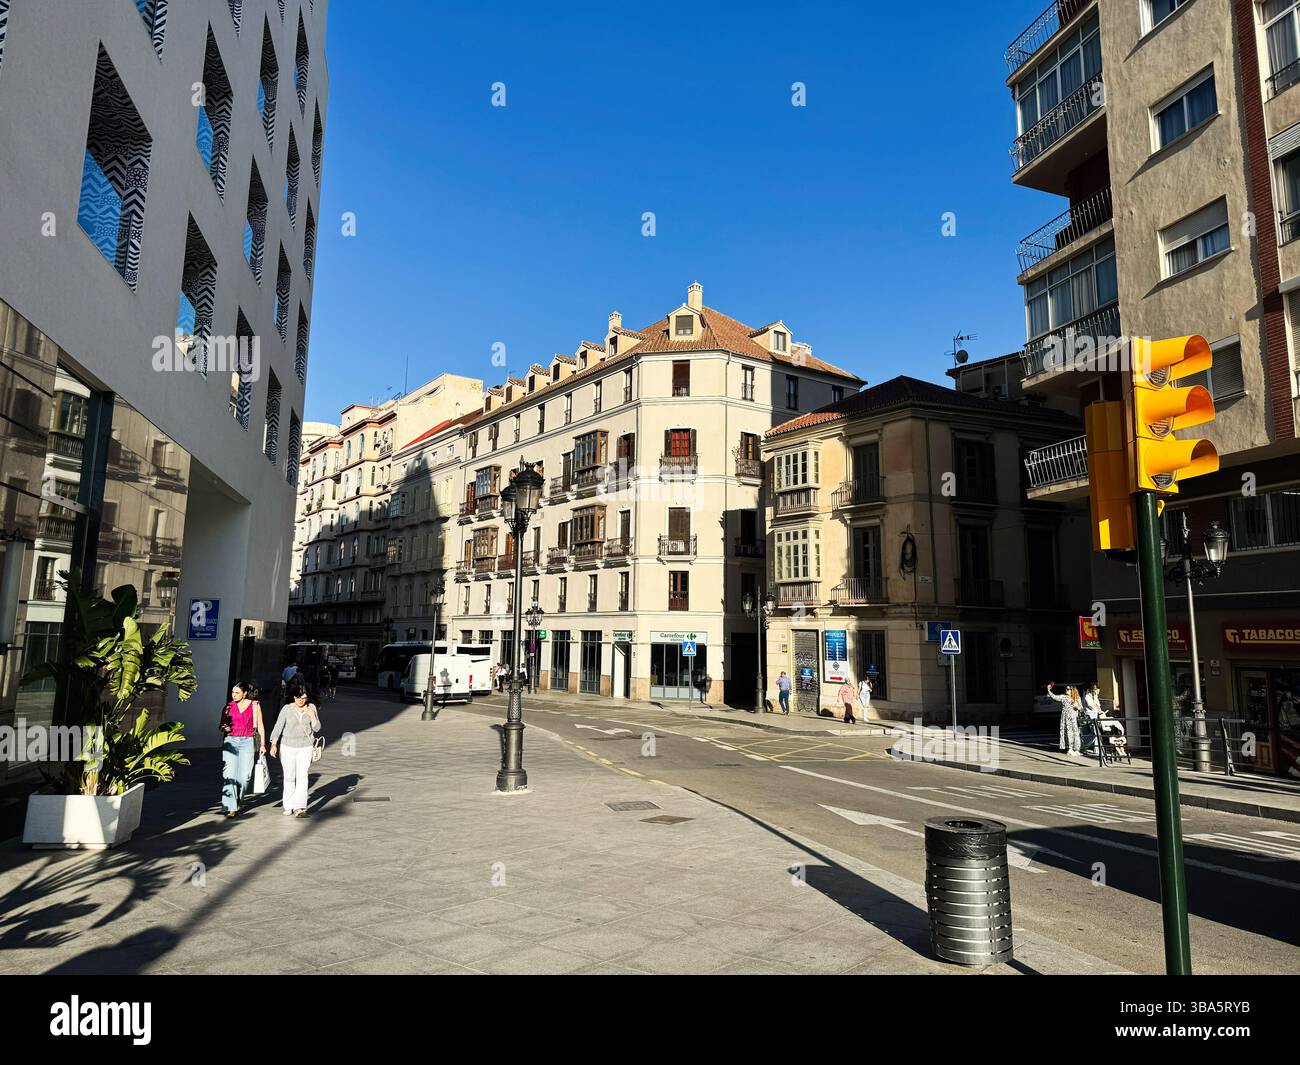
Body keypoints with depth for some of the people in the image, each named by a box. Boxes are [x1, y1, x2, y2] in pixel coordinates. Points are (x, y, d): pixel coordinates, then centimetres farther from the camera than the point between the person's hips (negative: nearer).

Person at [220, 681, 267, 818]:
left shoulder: (254, 705, 4)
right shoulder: (228, 706, 7)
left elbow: (260, 726, 7)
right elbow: (221, 725, 16)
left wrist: (262, 744, 2)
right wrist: (225, 728, -8)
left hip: (247, 742, -1)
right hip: (230, 741, 1)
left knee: (244, 776, -3)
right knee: (229, 775, -9)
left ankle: (237, 801, 22)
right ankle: (230, 808, -6)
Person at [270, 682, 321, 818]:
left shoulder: (311, 708, 1)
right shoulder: (287, 709, -5)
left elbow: (317, 728, 4)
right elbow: (278, 727, -7)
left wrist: (312, 716, -12)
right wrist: (273, 744, -17)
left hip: (305, 747, 0)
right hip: (287, 746, 0)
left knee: (302, 776, -10)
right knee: (289, 777, 6)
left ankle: (299, 807, -14)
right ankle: (288, 806, 20)